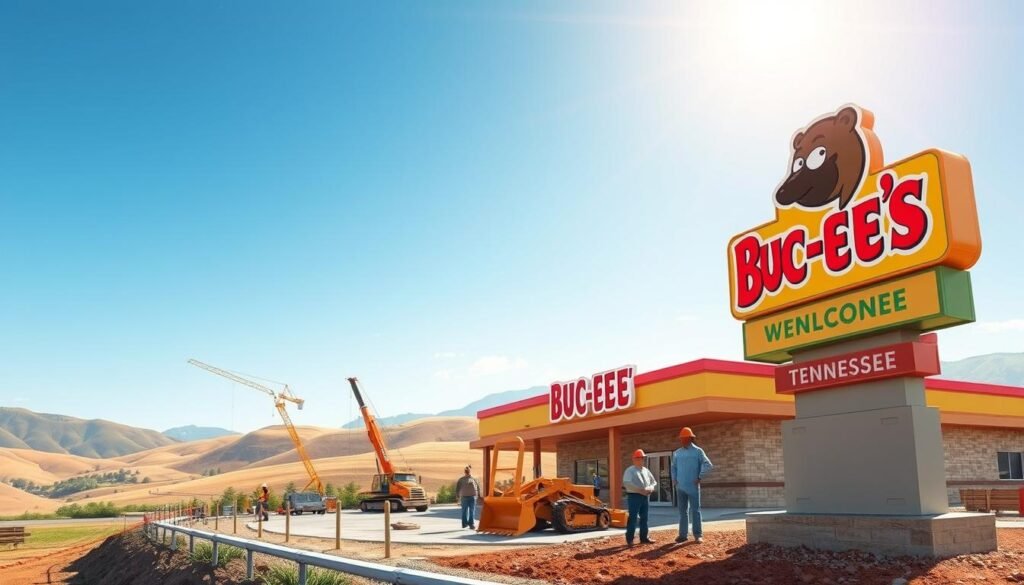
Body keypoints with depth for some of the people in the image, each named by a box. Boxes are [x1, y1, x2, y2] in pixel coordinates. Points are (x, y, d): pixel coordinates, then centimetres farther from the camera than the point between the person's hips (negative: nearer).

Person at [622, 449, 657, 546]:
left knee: (644, 518, 12)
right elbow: (627, 483, -19)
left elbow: (653, 482, 18)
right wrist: (640, 490, -23)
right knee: (633, 518, -7)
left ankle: (644, 538, 21)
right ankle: (629, 539, -2)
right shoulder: (630, 470, -6)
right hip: (634, 496, -7)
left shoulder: (646, 470, 15)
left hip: (645, 497, 7)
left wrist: (650, 488, -5)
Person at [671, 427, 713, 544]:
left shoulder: (698, 451, -2)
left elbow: (708, 465, -8)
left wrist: (700, 478, -11)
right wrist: (674, 479, 8)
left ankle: (698, 535, 2)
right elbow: (674, 467, 21)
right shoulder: (677, 453, 11)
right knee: (682, 511, 7)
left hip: (693, 487, -4)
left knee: (695, 511, -2)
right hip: (680, 487, 4)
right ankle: (683, 534, 11)